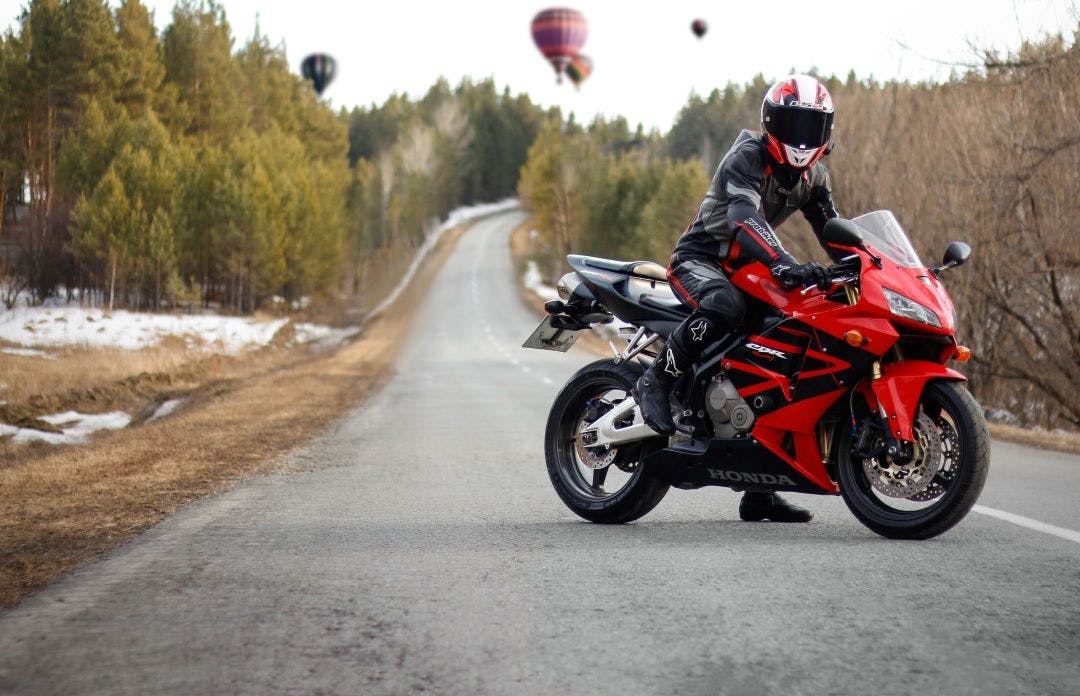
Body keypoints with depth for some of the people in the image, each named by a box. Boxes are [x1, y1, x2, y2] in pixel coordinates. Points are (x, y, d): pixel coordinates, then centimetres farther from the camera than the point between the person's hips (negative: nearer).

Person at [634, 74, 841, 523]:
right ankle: (656, 382, -24)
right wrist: (783, 264, -51)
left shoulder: (812, 175, 7)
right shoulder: (747, 157, -18)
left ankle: (759, 491, 5)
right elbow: (745, 217, -35)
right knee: (724, 305, -42)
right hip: (699, 259, -8)